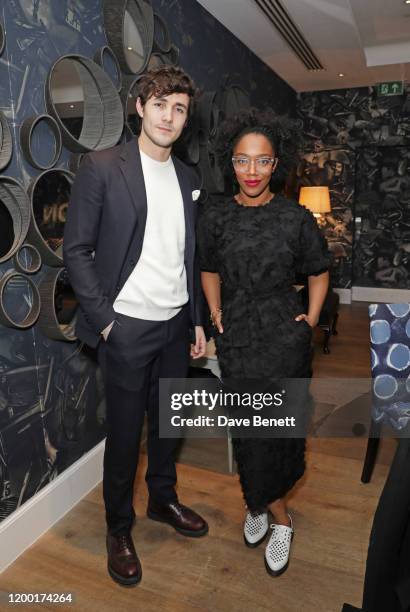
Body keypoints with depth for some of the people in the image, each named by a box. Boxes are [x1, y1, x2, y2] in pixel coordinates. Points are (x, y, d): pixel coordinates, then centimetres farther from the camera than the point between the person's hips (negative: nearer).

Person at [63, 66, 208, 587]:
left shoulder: (186, 178, 10)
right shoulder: (100, 167, -7)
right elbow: (76, 250, -8)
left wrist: (197, 320, 12)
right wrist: (102, 319, -12)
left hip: (175, 324, 5)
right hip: (127, 327, -5)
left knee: (167, 421, 18)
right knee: (125, 431, 8)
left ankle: (162, 500, 43)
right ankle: (118, 527, 31)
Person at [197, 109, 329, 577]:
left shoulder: (296, 218, -5)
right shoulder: (215, 216, 0)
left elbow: (318, 273, 8)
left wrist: (311, 317, -1)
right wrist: (216, 311, 3)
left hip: (284, 336, -1)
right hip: (236, 337, 2)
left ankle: (259, 503, 35)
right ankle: (279, 517, 32)